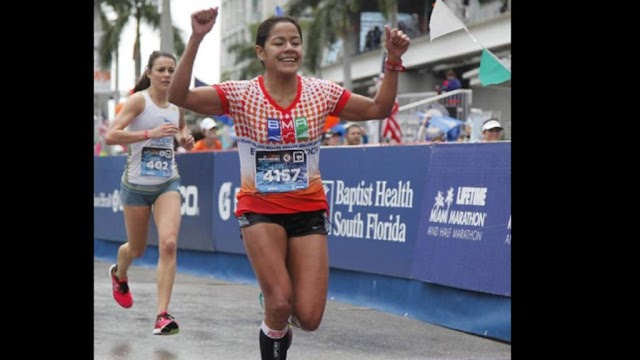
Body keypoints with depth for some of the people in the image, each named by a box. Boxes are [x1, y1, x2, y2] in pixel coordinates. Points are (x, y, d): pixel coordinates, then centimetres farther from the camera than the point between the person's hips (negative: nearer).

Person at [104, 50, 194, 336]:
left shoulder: (178, 105, 5)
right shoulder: (139, 100, -11)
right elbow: (111, 135, -21)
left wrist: (186, 139, 2)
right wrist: (150, 133, -29)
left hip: (168, 183, 3)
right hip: (137, 184, -3)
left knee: (169, 243, -18)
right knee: (137, 249, 13)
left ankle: (162, 315, -18)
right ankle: (119, 275, 51)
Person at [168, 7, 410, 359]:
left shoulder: (321, 93, -2)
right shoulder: (242, 95, -10)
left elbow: (378, 109, 6)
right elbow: (179, 97, -20)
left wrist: (393, 62, -8)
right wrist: (195, 40, -31)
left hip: (309, 209, 2)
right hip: (260, 209, -2)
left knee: (308, 317, -8)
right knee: (279, 303, -19)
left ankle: (282, 318, 30)